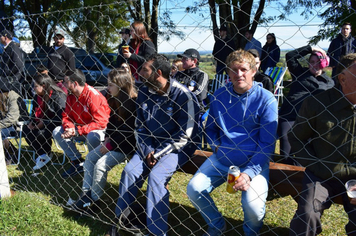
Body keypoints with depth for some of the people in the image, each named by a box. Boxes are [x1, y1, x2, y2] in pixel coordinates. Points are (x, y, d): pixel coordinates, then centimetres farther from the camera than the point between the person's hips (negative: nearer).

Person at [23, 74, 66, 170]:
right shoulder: (37, 97, 9)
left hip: (57, 125, -9)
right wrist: (31, 123, -3)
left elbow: (60, 117, -24)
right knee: (26, 130, -11)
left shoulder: (58, 96, -19)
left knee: (40, 133, -30)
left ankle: (46, 155, -1)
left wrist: (43, 123, -23)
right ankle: (42, 154, 2)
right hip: (43, 123, 9)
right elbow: (35, 113, 19)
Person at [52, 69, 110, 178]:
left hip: (96, 129, -7)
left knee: (92, 136, -38)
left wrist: (78, 131, -29)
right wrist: (69, 128, -19)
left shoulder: (94, 96, -24)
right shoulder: (71, 96, 0)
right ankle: (77, 162, -1)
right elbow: (66, 116, 6)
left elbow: (101, 122, -27)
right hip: (78, 128, 7)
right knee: (57, 132, -6)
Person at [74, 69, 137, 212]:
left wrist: (110, 145, -16)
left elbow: (128, 132, -21)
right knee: (90, 157, 3)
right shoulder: (115, 101, 7)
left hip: (126, 145, -10)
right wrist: (107, 138, -1)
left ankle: (94, 199, 2)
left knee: (101, 165, -18)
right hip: (113, 141, 10)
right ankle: (86, 193, 10)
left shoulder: (133, 104, -21)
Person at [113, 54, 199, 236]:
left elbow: (184, 136, -18)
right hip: (150, 145, 6)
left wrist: (157, 154, -18)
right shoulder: (144, 92, 2)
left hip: (175, 147, -5)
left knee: (156, 176, -27)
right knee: (129, 171, -16)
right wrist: (147, 150, -6)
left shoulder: (183, 96, -18)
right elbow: (140, 125, 10)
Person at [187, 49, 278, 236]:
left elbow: (267, 145, -10)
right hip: (221, 158, 4)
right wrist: (216, 145, -2)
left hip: (254, 162, -4)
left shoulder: (266, 100, -9)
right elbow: (210, 127, 19)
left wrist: (249, 173, -22)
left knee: (253, 206, -25)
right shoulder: (220, 95, 4)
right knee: (193, 189, -12)